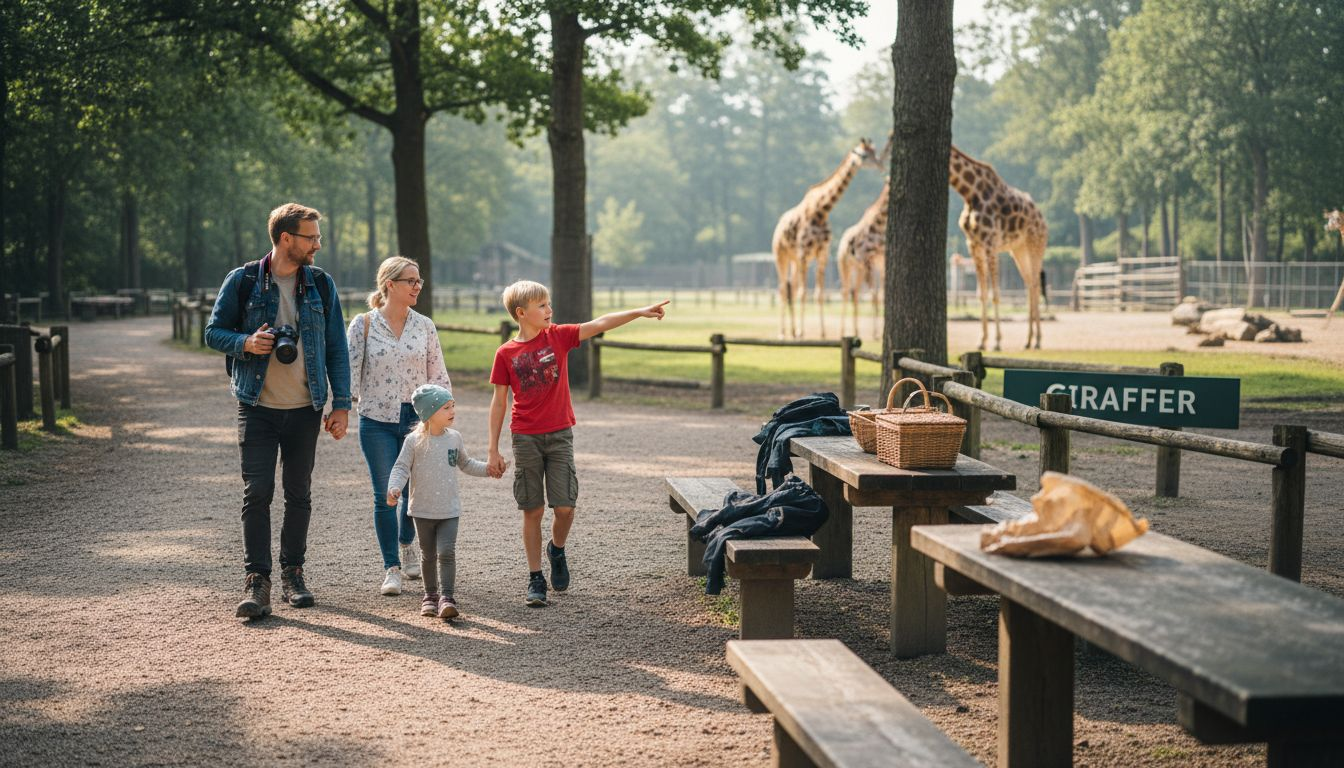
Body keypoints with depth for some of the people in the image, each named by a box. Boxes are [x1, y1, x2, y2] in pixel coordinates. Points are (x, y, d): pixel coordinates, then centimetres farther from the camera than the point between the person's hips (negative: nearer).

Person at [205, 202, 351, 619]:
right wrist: (245, 343, -18)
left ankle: (293, 573, 20)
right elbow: (213, 332, 4)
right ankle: (256, 581, -5)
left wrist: (341, 404, 2)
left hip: (305, 409, 2)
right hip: (258, 408, -2)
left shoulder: (321, 284, 5)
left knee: (298, 494, 8)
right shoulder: (243, 281, -3)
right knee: (257, 492, -7)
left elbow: (336, 347, 8)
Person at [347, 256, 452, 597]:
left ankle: (406, 544, 36)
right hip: (377, 421, -2)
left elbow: (438, 374, 8)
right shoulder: (363, 324, -3)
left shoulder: (424, 326, 4)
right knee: (385, 496, -3)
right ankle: (391, 568, 7)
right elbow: (350, 370, -4)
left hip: (416, 419, 2)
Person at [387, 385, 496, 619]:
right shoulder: (414, 441, -8)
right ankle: (430, 596, 25)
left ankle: (446, 597, -15)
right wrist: (394, 488, -23)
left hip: (449, 510, 1)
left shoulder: (454, 437, 3)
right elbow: (401, 467, -7)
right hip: (423, 510, -1)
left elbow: (465, 463, 19)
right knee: (428, 555, 11)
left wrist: (487, 469, 9)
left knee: (447, 553, -11)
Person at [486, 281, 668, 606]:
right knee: (532, 510, 2)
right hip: (525, 439, -1)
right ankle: (535, 579, 12)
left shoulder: (558, 336, 2)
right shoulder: (505, 353, -2)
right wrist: (493, 451, 1)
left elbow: (600, 324, -7)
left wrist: (639, 312, -18)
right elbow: (499, 402, 2)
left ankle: (557, 549, 26)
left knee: (565, 507, -4)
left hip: (560, 435, 1)